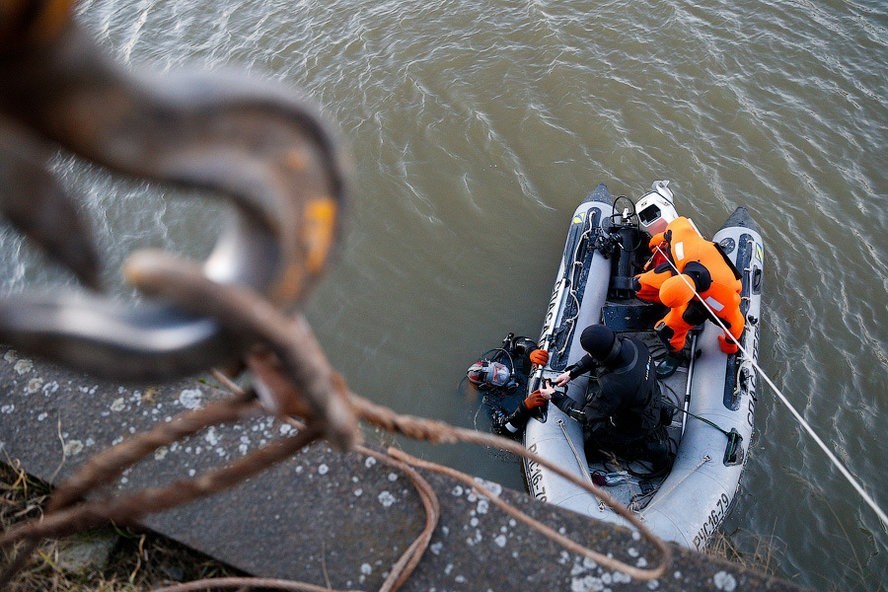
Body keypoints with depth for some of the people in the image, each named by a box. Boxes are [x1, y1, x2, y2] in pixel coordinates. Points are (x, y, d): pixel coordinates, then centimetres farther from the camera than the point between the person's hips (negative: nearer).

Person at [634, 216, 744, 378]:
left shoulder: (722, 299, -44)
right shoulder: (682, 236, -41)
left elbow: (735, 322, -23)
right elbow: (680, 222, -17)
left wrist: (730, 346, -2)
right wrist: (664, 237, 5)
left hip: (703, 297, -4)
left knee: (667, 330, -13)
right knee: (640, 285, 3)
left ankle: (675, 354, 19)